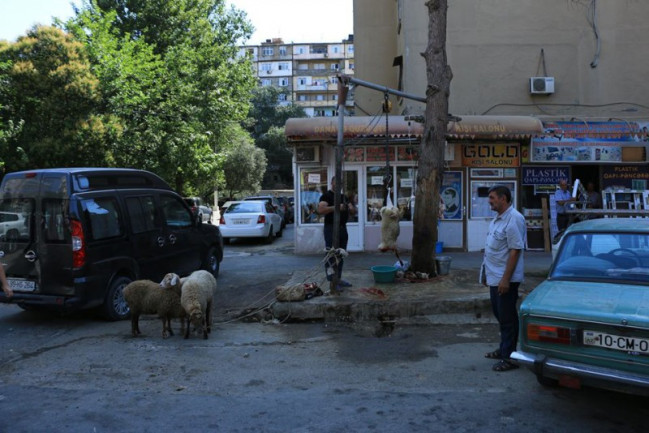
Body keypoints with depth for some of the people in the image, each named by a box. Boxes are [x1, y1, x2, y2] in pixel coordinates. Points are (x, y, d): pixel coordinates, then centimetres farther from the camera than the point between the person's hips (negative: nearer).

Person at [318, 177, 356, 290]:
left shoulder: (343, 197, 18)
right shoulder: (326, 196, -5)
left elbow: (354, 211, 18)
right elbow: (320, 210, -21)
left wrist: (351, 208, -6)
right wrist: (336, 207, -29)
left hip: (343, 228, 8)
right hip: (331, 228, -8)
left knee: (340, 255, 12)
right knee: (331, 255, -8)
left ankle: (338, 279, 21)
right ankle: (332, 281, -6)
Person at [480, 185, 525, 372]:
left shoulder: (514, 219, -19)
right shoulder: (498, 219, 11)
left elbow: (515, 251, -23)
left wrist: (506, 279, -24)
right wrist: (487, 273, 20)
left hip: (505, 279, -9)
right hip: (494, 277, 10)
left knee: (508, 318, -1)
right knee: (500, 315, 19)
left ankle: (509, 357, 8)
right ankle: (504, 349, 32)